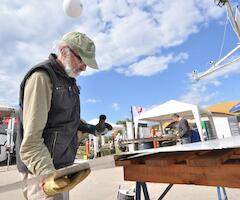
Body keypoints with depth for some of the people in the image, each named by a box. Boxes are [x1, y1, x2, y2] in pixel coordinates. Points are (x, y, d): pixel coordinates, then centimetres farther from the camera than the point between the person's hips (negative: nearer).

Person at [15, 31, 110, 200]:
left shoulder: (68, 80, 12)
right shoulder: (42, 76, -17)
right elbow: (31, 139, -22)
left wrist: (87, 128, 5)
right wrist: (47, 174, -32)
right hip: (43, 170, -8)